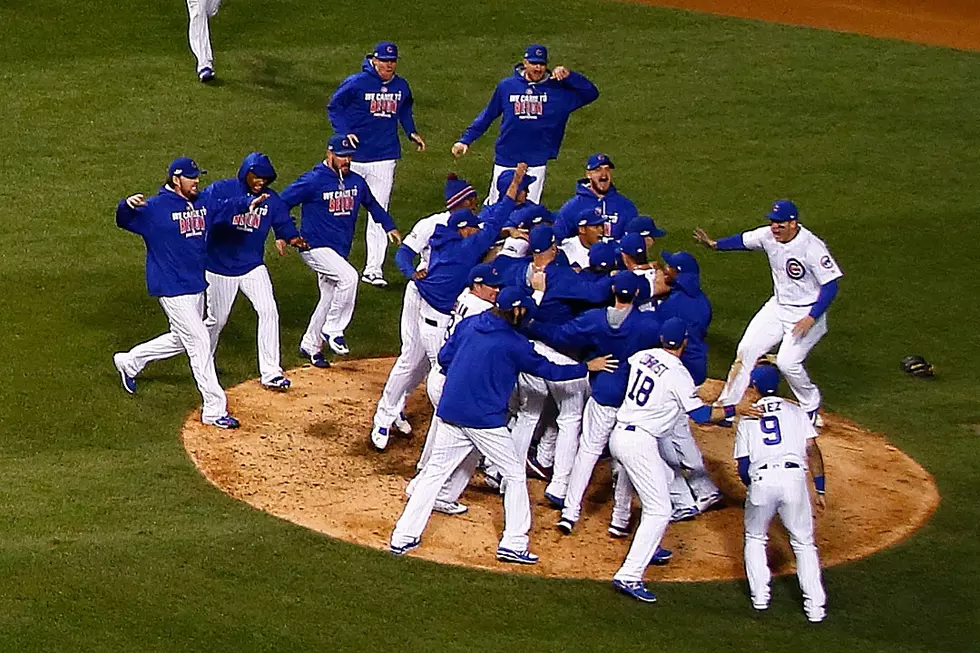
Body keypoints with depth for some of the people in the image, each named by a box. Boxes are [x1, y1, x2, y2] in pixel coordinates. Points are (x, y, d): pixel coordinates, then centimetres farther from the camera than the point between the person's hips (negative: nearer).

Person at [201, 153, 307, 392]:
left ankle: (270, 373, -6)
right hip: (219, 267, -3)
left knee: (269, 312, -11)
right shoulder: (220, 190, -12)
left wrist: (293, 238, -17)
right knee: (217, 319, 8)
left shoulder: (271, 199, -1)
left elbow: (284, 223, 5)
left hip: (253, 267, 3)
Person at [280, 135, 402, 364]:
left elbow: (372, 204, 25)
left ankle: (310, 345, 30)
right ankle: (333, 331, -16)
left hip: (339, 250, 8)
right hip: (315, 247, -8)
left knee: (329, 300, 13)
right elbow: (281, 202, -12)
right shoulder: (313, 181, -14)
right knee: (349, 277, -28)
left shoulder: (356, 181, 7)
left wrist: (389, 226, 16)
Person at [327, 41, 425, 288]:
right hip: (354, 155, -3)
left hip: (385, 158, 3)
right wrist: (345, 133, -16)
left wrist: (412, 132, 10)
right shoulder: (356, 83, -10)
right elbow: (334, 107, -3)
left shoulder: (401, 87, 5)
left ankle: (374, 268, 4)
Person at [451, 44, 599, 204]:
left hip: (536, 163, -1)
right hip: (505, 161, 1)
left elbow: (591, 93, -4)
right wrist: (465, 140, 6)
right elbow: (487, 115, 11)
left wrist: (568, 76, -17)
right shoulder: (506, 86, 4)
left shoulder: (557, 89, 1)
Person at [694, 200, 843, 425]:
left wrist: (811, 318, -29)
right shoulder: (768, 236, -8)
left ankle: (811, 407, 10)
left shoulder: (812, 247, -26)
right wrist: (714, 244, -8)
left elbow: (830, 286, -22)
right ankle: (727, 407, 12)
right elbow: (743, 240, 10)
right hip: (778, 306, 7)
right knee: (747, 348, 2)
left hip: (807, 312, -7)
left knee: (787, 362, -17)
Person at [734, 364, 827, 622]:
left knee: (755, 538, 23)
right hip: (794, 477, 0)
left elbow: (743, 468, 12)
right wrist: (820, 489, 10)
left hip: (761, 480, 0)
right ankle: (814, 605, 1)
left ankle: (760, 595, 15)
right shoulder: (796, 411, 18)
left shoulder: (747, 419, 17)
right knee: (804, 543, 9)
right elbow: (812, 450, 8)